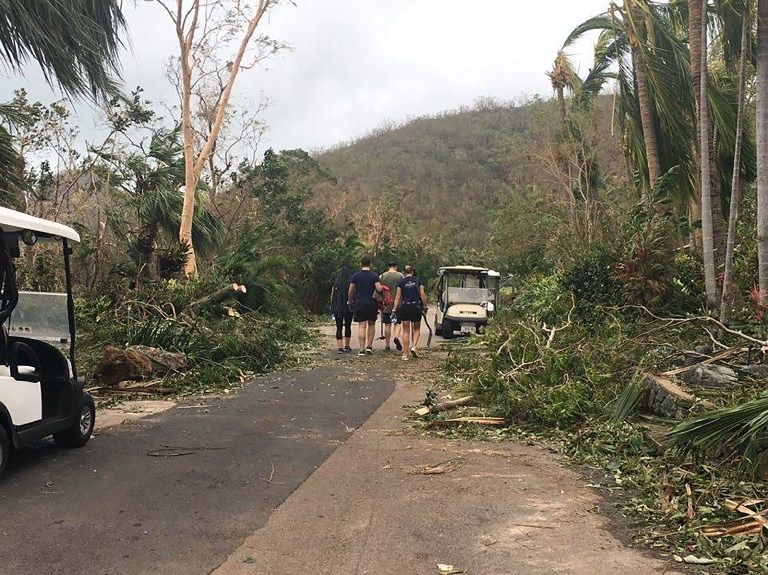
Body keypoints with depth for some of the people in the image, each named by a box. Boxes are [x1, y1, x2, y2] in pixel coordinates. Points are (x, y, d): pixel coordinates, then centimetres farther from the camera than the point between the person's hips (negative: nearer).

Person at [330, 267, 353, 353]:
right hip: (348, 308, -1)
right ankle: (347, 346, 18)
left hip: (337, 308, 1)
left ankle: (340, 347, -3)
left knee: (339, 328, 4)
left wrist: (333, 307, 16)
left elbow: (332, 296, 4)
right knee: (348, 327, 13)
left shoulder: (336, 283, 1)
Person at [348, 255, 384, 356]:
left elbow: (350, 290, 2)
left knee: (362, 326, -2)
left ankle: (362, 350, -5)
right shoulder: (374, 275, -2)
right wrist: (382, 287, 10)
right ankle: (369, 346, 11)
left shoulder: (355, 276, 1)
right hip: (372, 303, 0)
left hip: (359, 303, 0)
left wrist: (350, 301, 17)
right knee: (371, 325, 16)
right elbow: (379, 289, -12)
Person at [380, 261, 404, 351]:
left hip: (386, 304, 1)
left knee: (387, 325, 6)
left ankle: (387, 345, 8)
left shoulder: (382, 276, 1)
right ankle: (396, 337, -17)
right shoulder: (400, 276, -1)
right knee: (398, 323, 9)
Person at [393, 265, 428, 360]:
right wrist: (425, 306, 4)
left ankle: (405, 354, 4)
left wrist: (394, 309, -1)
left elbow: (398, 296, -1)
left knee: (406, 331, 7)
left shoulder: (401, 282, 3)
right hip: (416, 306, 0)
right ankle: (414, 346, -5)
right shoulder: (418, 281, 3)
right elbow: (422, 295, -2)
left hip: (404, 307, 0)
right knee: (416, 329, 16)